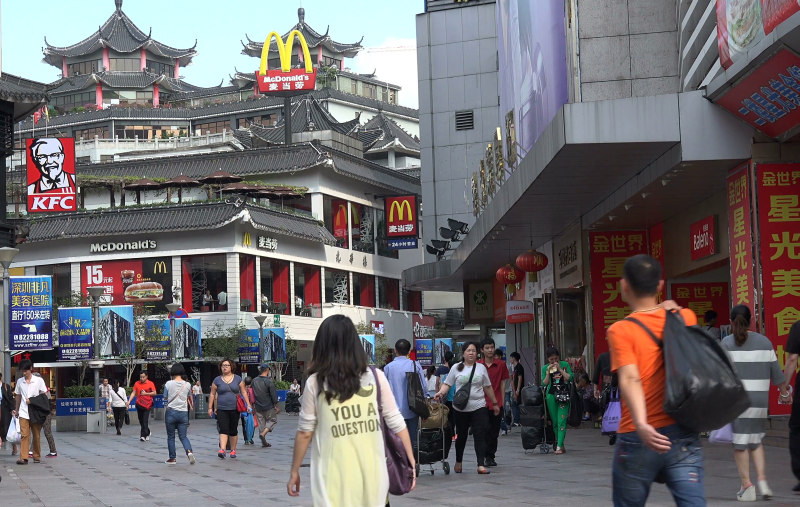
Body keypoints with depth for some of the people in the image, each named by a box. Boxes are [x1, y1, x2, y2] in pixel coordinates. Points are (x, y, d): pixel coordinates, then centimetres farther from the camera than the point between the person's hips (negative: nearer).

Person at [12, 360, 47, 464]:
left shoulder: (39, 380, -1)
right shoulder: (19, 381, 8)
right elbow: (18, 396, 17)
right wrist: (16, 410, 22)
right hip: (23, 413, 1)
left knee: (36, 435, 6)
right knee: (24, 435, -9)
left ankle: (37, 456, 18)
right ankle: (23, 458, -14)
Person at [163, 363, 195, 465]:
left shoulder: (168, 384, -7)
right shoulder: (187, 384, -1)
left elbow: (165, 398, 5)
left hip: (171, 412, -2)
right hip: (183, 412, 2)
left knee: (171, 437, 11)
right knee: (183, 436, 7)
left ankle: (172, 458, 14)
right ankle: (189, 451, -18)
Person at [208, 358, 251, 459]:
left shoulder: (237, 379, 5)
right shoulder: (217, 380, 5)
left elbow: (243, 392, 7)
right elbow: (212, 394, 9)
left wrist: (248, 405, 0)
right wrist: (210, 408, 6)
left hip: (234, 409, 1)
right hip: (222, 409, -1)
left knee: (233, 431, 8)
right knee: (223, 430, -13)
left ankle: (233, 450, 19)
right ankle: (222, 449, -22)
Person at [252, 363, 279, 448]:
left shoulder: (254, 381, 4)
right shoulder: (269, 381, -14)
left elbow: (252, 394, 11)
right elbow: (273, 395, -13)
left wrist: (253, 405, 20)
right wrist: (276, 406, -5)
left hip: (258, 407, 5)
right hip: (268, 407, -5)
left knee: (261, 423, 11)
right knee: (272, 420, 10)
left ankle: (264, 442, 12)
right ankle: (263, 434, -11)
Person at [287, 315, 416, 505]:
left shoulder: (315, 383, -4)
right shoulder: (376, 377, 0)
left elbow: (305, 432, 1)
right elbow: (396, 422, 3)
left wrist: (295, 471, 12)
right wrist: (411, 462, 11)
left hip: (335, 475, -2)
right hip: (371, 471, 2)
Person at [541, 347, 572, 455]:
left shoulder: (565, 365, 3)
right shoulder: (545, 368, 6)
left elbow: (570, 378, -7)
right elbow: (544, 383, -1)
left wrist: (560, 369, -11)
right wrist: (548, 372, -11)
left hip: (563, 395, -2)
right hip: (551, 395, 2)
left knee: (561, 420, -11)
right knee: (554, 421, 5)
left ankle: (559, 446, -15)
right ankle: (560, 445, 14)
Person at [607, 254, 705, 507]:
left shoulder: (621, 330, -6)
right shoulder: (686, 318, 7)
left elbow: (630, 379, -22)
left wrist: (641, 424, -34)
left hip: (637, 440, -3)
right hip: (683, 436, 3)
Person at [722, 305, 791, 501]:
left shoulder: (727, 343, -3)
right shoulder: (764, 341, 6)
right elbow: (776, 371, 9)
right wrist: (784, 393, 20)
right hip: (760, 400, 3)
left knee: (740, 443, 2)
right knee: (756, 441, 15)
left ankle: (746, 485, 1)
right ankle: (762, 479, 2)